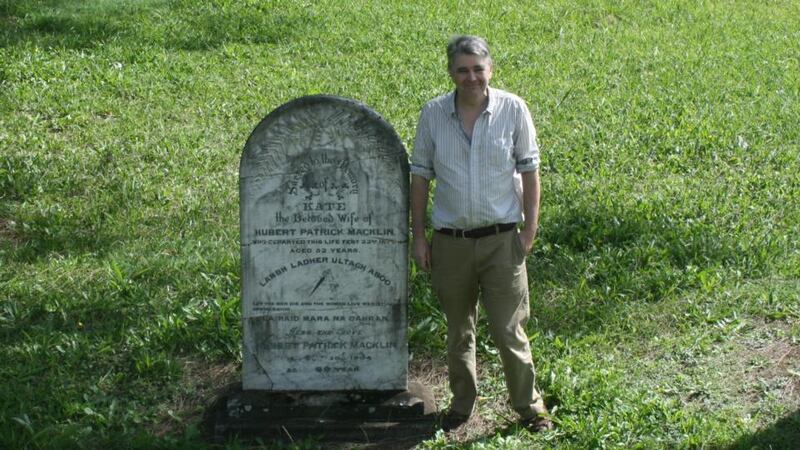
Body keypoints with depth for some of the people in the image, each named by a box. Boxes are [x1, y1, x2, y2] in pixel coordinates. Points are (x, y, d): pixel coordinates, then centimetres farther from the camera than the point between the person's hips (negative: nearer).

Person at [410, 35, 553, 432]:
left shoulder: (513, 110, -5)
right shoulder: (433, 114, -1)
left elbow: (529, 171, 2)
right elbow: (420, 176, 5)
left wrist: (529, 231, -2)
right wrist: (418, 236, 3)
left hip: (501, 239, -2)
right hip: (450, 242, 2)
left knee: (509, 332, 0)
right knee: (458, 331, 15)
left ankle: (529, 405, 18)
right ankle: (462, 403, 32)